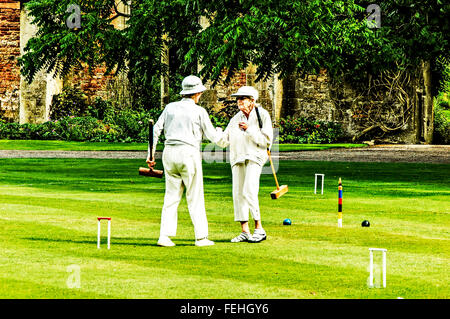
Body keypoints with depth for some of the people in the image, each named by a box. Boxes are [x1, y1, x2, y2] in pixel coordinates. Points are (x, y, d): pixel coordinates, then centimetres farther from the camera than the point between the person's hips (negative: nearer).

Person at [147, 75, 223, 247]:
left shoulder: (170, 108, 9)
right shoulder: (199, 111, -3)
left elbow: (156, 130, 8)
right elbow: (213, 137, 2)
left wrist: (151, 154, 12)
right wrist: (219, 130, 26)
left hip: (169, 153, 4)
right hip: (189, 153, -4)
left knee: (171, 196, 7)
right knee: (195, 197, 2)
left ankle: (165, 235, -1)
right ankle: (201, 236, 4)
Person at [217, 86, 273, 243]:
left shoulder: (262, 115, -1)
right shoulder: (236, 118, 14)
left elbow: (266, 140, -7)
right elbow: (224, 141, 11)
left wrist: (250, 129, -16)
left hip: (254, 156, -6)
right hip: (237, 158, 6)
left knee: (249, 192, -17)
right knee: (238, 193, 0)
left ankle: (259, 229, -9)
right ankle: (245, 232, 4)